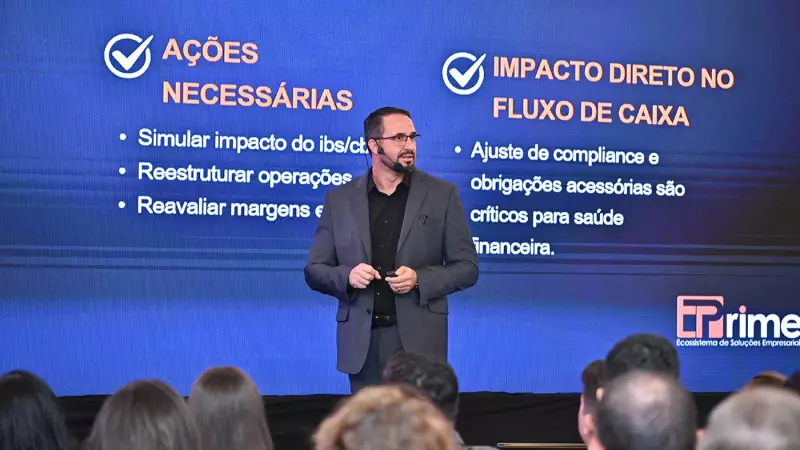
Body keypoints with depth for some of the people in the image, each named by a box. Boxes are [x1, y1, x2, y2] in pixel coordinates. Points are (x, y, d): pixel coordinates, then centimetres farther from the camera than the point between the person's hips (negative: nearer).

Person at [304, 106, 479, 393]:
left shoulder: (442, 194, 4)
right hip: (362, 342, 2)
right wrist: (347, 276, -12)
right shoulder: (339, 199, 8)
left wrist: (420, 279, -13)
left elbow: (467, 267, 4)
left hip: (419, 340, -1)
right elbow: (314, 271, 9)